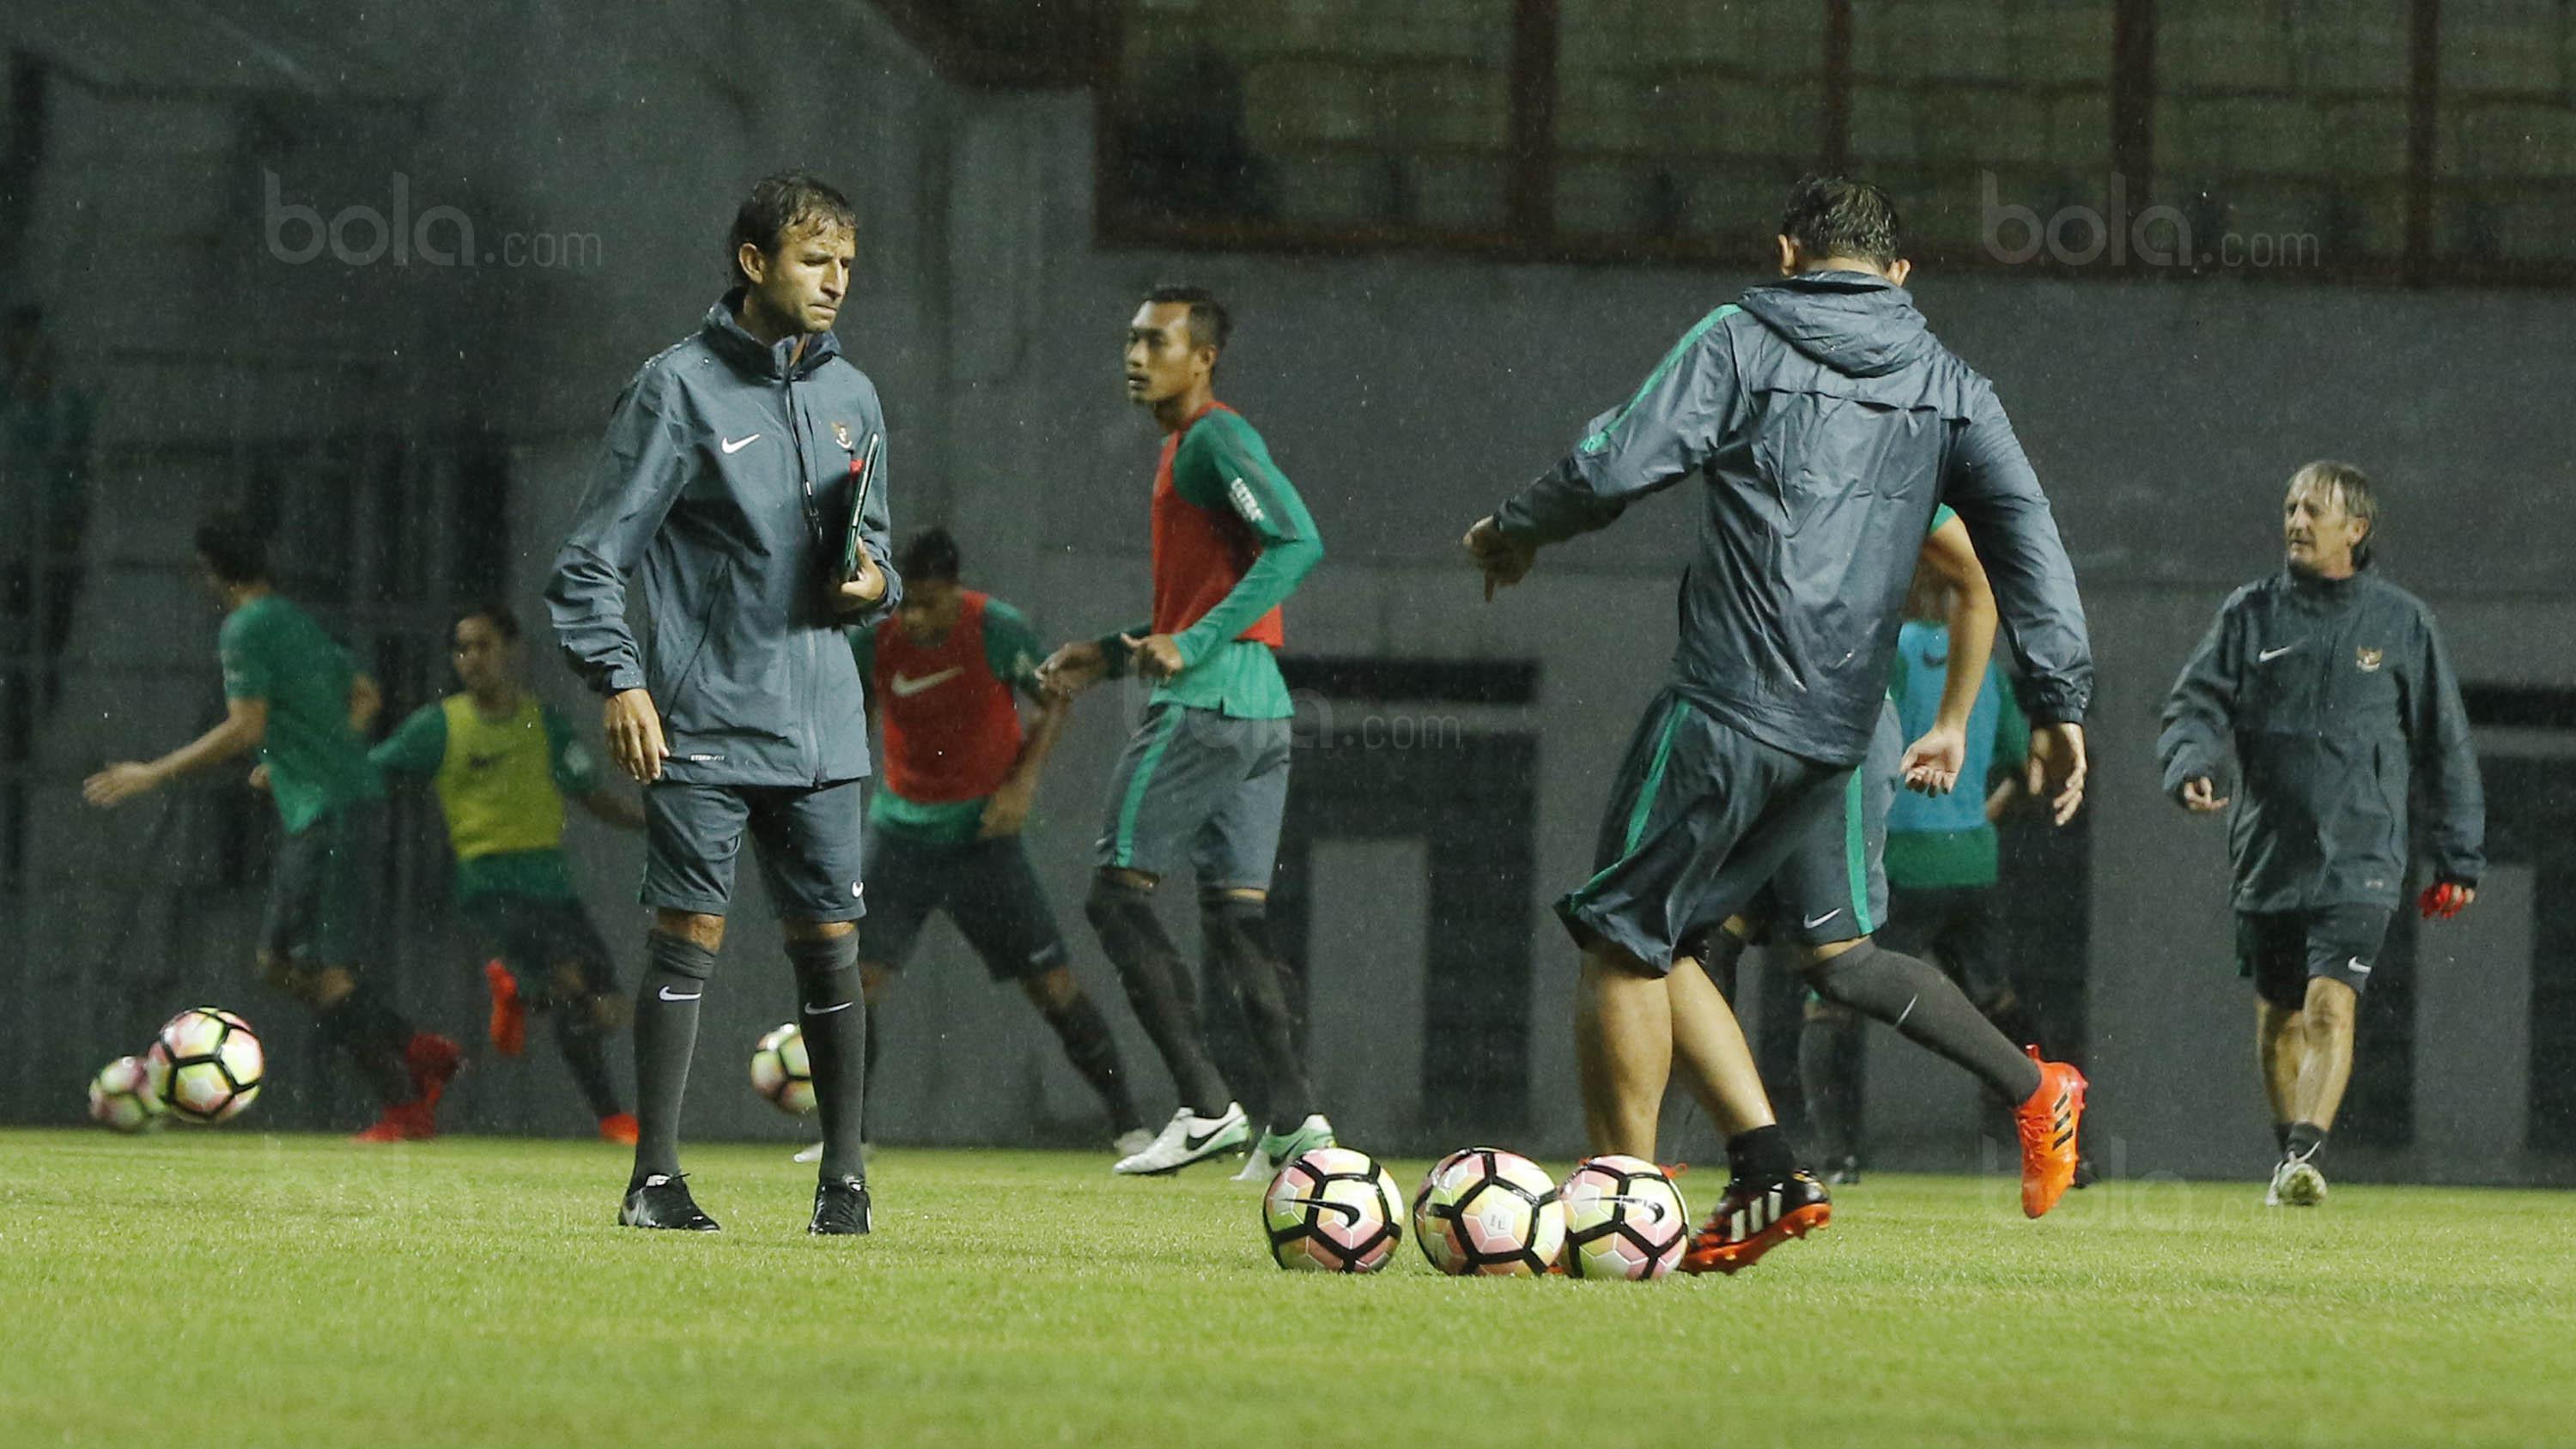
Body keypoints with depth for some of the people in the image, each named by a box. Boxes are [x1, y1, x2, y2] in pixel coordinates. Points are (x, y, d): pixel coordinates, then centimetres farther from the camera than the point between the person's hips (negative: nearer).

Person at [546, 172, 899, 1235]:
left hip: (820, 726, 5)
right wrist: (618, 680, -15)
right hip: (701, 721, -5)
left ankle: (844, 1176, 12)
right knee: (687, 932, -5)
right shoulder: (679, 389, -5)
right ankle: (656, 1178, -1)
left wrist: (873, 583, 2)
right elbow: (592, 558, -5)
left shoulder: (850, 397, 12)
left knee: (829, 940, 3)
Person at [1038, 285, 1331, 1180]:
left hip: (1205, 702, -10)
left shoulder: (1215, 439, -9)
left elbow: (1297, 544, -22)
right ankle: (1294, 1116, 0)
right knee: (1236, 912, 8)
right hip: (1262, 704, 10)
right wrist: (1112, 655, 22)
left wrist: (1194, 645, -25)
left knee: (1118, 892, -5)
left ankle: (1206, 1107, -11)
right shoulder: (1186, 446, 21)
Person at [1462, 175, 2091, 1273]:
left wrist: (1515, 527, 10)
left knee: (1623, 936, 2)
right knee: (1657, 937, 16)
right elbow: (2025, 534, 6)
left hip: (1728, 705, -6)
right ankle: (1767, 1170, 6)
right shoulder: (1948, 388, 16)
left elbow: (1618, 466, -9)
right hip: (1840, 731, 6)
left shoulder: (1742, 342, 1)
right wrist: (2058, 701, 3)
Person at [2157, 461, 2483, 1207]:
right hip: (2267, 856, 3)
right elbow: (2197, 704, 4)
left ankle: (2306, 1155, -28)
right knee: (2277, 1019, 11)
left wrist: (2457, 859, 9)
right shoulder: (2251, 613, 7)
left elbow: (2444, 745, 9)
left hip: (2359, 856, -3)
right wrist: (2191, 766, -20)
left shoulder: (2401, 622, 4)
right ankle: (2288, 1158, 26)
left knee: (2331, 1006, -19)